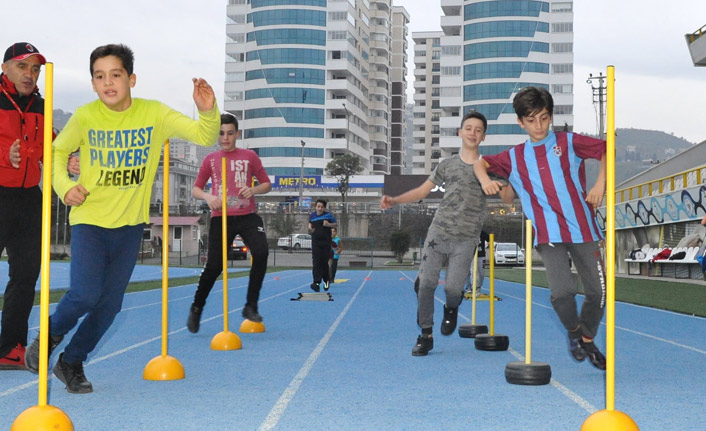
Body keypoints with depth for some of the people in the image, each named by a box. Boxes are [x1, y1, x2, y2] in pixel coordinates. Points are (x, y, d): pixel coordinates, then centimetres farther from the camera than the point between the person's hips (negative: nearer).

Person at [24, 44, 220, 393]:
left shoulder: (154, 114, -7)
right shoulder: (85, 116, -9)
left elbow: (204, 136, -9)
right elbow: (58, 152, 7)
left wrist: (207, 111, -30)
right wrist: (65, 186, -11)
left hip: (129, 224, 2)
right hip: (89, 220, -2)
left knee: (110, 304, 7)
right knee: (85, 294, -17)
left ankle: (72, 362, 28)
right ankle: (49, 335, 14)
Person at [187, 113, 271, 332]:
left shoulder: (249, 156, 8)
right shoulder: (211, 159, 9)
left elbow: (267, 183, 11)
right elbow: (196, 189, 11)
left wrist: (253, 190, -11)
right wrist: (207, 196, -12)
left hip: (247, 216, 0)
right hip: (221, 218, 0)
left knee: (261, 253, -22)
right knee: (214, 265, -3)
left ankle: (251, 306, -10)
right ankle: (196, 308, 19)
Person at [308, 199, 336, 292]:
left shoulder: (328, 215, -2)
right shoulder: (312, 215, 7)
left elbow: (335, 224, 6)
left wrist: (329, 224, -14)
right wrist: (310, 229, 3)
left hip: (326, 243, -1)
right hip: (315, 243, 1)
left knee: (324, 262, 5)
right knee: (316, 263, -9)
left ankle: (326, 280, 29)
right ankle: (317, 283, -14)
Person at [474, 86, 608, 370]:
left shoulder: (569, 142, 7)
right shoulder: (514, 157, 13)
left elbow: (606, 149, 13)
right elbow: (481, 163, 23)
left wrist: (600, 184, 1)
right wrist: (485, 179, 1)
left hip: (583, 229, 0)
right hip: (548, 235, 0)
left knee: (598, 291, 3)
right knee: (562, 291, -18)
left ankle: (588, 339, 31)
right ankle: (573, 330, 15)